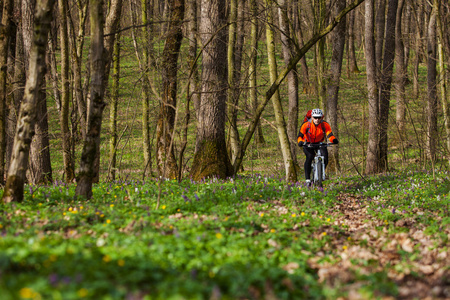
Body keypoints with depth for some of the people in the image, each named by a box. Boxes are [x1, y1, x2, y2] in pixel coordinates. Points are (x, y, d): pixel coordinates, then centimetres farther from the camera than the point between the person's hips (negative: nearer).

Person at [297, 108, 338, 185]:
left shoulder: (325, 125, -20)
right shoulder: (306, 125, -24)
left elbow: (329, 135, -28)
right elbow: (300, 135, -28)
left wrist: (334, 140, -51)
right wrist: (300, 142, -50)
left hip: (319, 143, 2)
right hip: (308, 144, -2)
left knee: (325, 154, -24)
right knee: (310, 156, -29)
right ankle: (307, 179, -24)